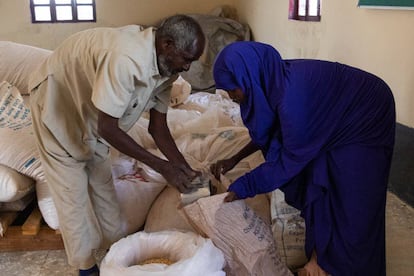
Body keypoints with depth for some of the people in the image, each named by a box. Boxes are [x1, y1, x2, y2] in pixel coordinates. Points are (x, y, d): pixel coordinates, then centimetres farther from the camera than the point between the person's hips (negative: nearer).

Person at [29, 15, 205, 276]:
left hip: (88, 110, 8)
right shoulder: (125, 58, -41)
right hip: (57, 103, -8)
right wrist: (161, 166, -32)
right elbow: (107, 129, -36)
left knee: (103, 182, 14)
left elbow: (158, 126, -6)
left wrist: (185, 168, -15)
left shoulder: (165, 66, -13)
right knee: (72, 191, 0)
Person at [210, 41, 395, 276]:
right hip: (338, 117, 8)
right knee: (315, 187, 12)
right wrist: (234, 160, -1)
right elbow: (270, 132, 4)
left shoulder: (293, 96, -38)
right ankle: (320, 254, 28)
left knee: (351, 203, 3)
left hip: (365, 120, -8)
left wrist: (242, 188, -17)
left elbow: (290, 158, -25)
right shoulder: (275, 79, -12)